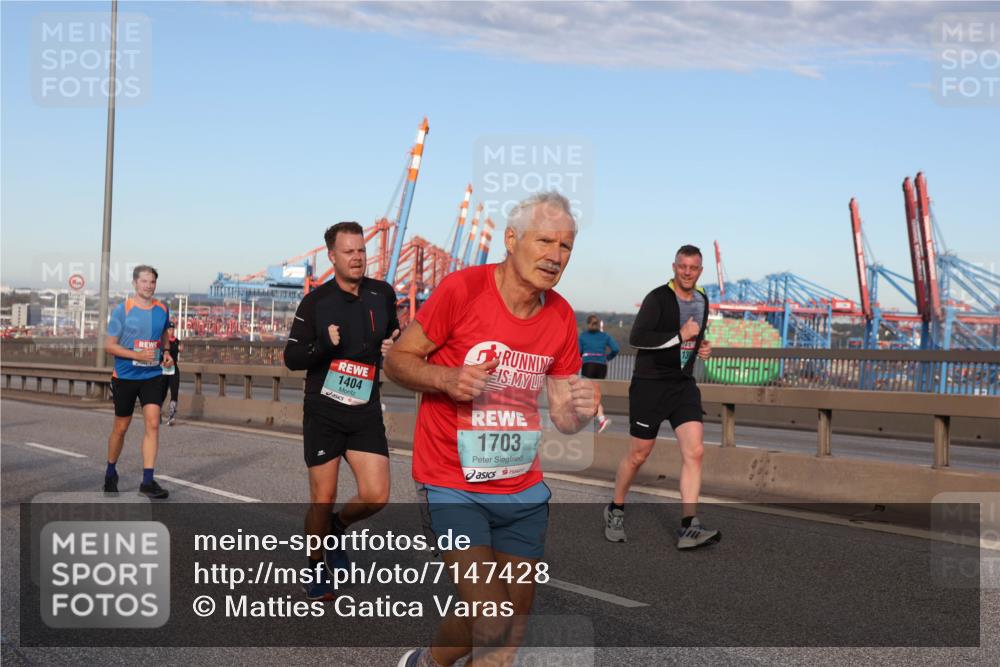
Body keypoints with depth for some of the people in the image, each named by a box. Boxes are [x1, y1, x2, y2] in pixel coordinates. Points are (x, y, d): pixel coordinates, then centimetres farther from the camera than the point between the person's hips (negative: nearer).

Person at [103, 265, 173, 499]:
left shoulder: (162, 310, 5)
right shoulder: (122, 310, -8)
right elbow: (109, 345, -8)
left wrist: (166, 353, 4)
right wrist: (138, 355, -21)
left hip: (152, 376, 3)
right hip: (125, 376, -3)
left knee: (153, 424, -11)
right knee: (121, 427, 9)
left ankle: (148, 481, -9)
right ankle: (111, 473, 32)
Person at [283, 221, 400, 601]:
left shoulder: (383, 294, 4)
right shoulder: (315, 302, -5)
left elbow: (394, 335, 21)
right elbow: (291, 358, -3)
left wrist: (393, 345, -3)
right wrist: (325, 345, -22)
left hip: (366, 413, 3)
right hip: (323, 412, -2)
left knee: (376, 496, -8)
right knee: (323, 498, 2)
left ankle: (336, 528, 25)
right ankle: (316, 571, 24)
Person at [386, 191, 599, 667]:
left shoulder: (561, 317, 2)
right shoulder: (462, 289, -15)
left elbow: (562, 417, 7)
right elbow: (396, 361, -7)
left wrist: (581, 410, -16)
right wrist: (446, 379, -26)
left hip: (524, 490, 6)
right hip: (453, 487, -6)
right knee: (488, 623, -13)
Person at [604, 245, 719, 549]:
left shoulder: (702, 301, 12)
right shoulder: (658, 298, -12)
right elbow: (636, 337, -23)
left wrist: (702, 347, 10)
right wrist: (679, 336, -24)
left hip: (684, 385, 6)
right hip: (649, 384, -5)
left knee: (694, 451, -11)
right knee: (638, 455, 4)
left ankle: (688, 528, -11)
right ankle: (615, 510, 27)